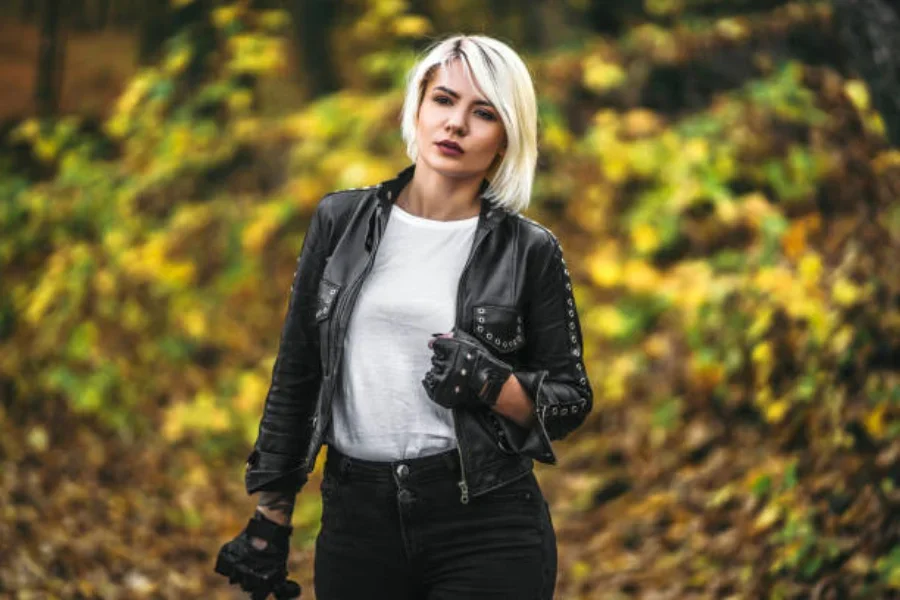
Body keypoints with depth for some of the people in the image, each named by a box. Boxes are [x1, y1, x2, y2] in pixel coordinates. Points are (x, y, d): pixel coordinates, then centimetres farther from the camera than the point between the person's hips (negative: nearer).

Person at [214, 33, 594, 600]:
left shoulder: (529, 251, -1)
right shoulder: (341, 221, 4)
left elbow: (572, 399, 4)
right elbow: (296, 374, 9)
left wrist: (491, 386, -17)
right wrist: (270, 522, 8)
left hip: (486, 527, -2)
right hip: (356, 519, 2)